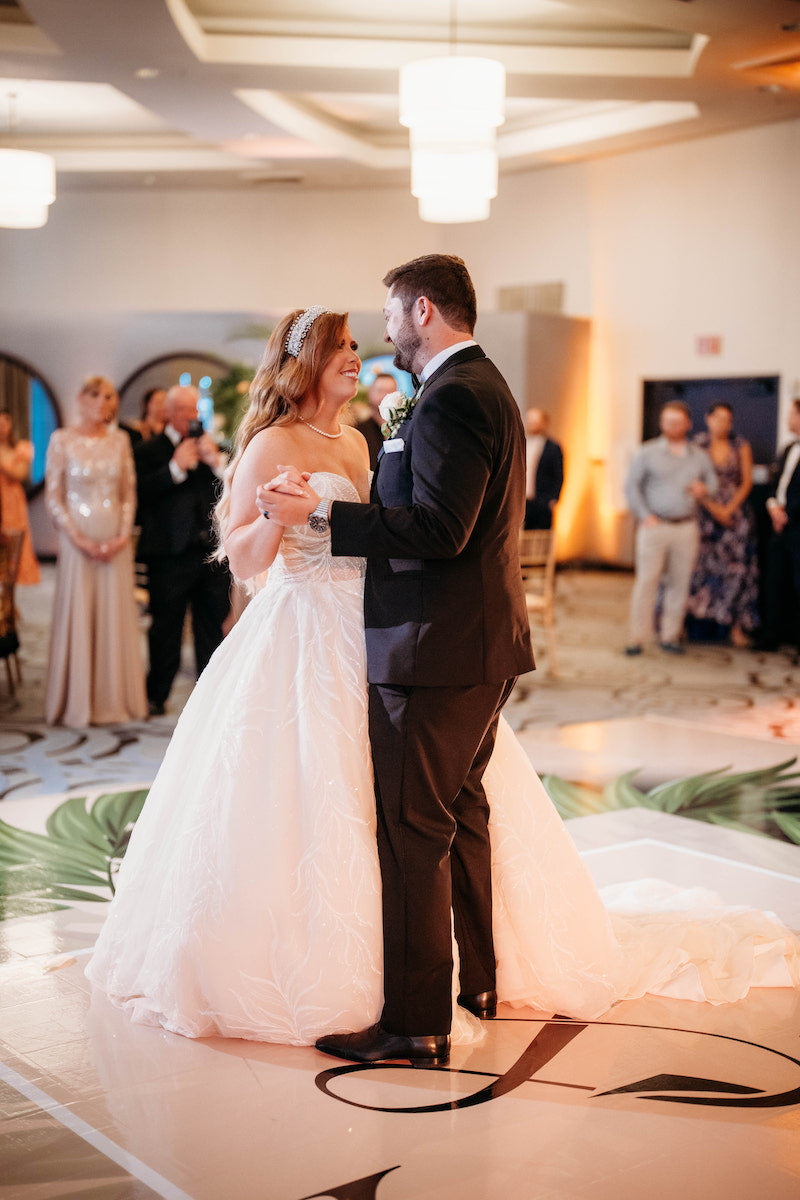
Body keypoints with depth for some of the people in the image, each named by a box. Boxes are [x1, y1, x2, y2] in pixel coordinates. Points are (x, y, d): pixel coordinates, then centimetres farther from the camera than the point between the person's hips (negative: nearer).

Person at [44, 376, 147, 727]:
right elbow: (53, 497, -3)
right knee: (77, 617, 1)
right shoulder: (62, 440, -2)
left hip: (115, 543, 3)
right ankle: (77, 703, 11)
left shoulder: (119, 440, 7)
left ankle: (115, 700, 15)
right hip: (78, 539, -3)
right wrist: (79, 539, -11)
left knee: (116, 617, 5)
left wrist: (123, 536, -4)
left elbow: (129, 493, 10)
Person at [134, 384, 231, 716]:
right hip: (171, 554, -4)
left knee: (212, 625, 8)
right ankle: (156, 695, 14)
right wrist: (175, 468, -17)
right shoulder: (150, 449, 2)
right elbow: (141, 493, -13)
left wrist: (217, 461, -8)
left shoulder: (212, 445, 16)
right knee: (166, 629, 3)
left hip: (213, 551, 4)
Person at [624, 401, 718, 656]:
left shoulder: (700, 456, 13)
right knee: (646, 580, -9)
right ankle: (637, 637, -5)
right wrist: (645, 515, -9)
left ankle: (670, 635, 11)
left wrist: (704, 489, -7)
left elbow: (713, 483, 18)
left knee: (679, 582, 2)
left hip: (686, 528, 3)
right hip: (654, 527, -3)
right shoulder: (647, 452, 5)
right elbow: (631, 485, 2)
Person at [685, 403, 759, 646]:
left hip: (735, 513, 1)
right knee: (700, 567, -5)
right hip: (705, 512, -1)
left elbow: (747, 482, 2)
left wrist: (729, 509, -9)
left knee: (737, 568, -4)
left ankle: (737, 626, 0)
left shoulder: (741, 447, 5)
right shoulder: (697, 446, 2)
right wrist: (712, 507, -12)